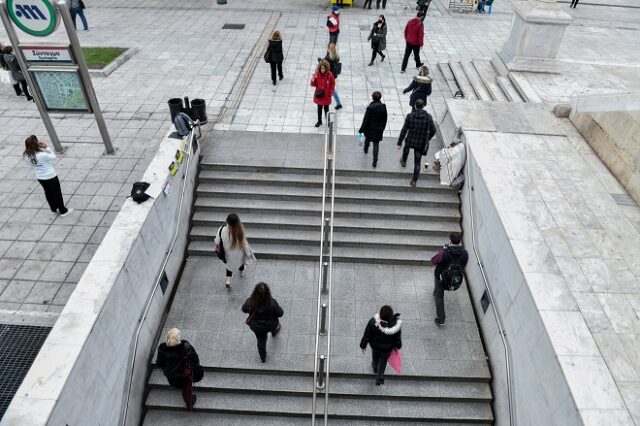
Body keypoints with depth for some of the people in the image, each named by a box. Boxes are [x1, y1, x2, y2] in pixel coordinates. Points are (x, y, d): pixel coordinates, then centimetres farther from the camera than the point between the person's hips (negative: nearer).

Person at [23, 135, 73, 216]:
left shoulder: (26, 156, -13)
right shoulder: (42, 155, -33)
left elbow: (30, 166, 1)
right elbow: (53, 157, -14)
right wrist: (46, 147, -15)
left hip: (40, 178, 6)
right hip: (51, 177, -6)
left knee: (48, 193, 25)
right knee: (57, 193, 12)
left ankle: (54, 209, 42)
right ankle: (63, 211, 25)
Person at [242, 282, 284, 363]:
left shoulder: (250, 302, -34)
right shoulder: (272, 303, -38)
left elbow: (244, 309, -12)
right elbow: (280, 314, -21)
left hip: (256, 327, 1)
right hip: (270, 325, -1)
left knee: (261, 341, 28)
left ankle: (263, 358, 53)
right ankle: (274, 332, 72)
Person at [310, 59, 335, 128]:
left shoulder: (330, 74, -15)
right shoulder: (316, 74, -12)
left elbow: (333, 84, -4)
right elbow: (314, 85, -5)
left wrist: (330, 93, -7)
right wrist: (313, 81, -27)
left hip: (326, 95, -1)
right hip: (318, 95, 1)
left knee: (326, 109, 14)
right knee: (319, 109, 17)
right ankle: (319, 121, 35)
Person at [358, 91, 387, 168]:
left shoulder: (370, 107, -20)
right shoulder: (383, 107, -9)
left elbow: (366, 120, -17)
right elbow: (385, 119, 1)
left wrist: (361, 129, -9)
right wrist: (382, 128, 15)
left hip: (370, 128, -1)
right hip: (379, 129, 2)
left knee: (367, 139, 29)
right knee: (376, 144, 7)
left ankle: (366, 149, 56)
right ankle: (375, 161, 0)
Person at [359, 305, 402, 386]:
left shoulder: (373, 322, -38)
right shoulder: (395, 325, -36)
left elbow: (366, 336, -22)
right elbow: (398, 339, -17)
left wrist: (363, 345, -3)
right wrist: (397, 346, 6)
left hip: (375, 345, 1)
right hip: (387, 348, 0)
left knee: (375, 357, 35)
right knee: (383, 361, 31)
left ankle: (375, 369, 66)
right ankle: (379, 379, 49)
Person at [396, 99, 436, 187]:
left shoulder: (410, 116, -15)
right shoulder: (428, 117, -11)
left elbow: (404, 130, -13)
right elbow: (433, 130, -3)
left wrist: (399, 143, -6)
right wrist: (428, 139, 17)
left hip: (410, 140, 0)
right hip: (421, 143, 0)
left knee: (406, 148, 37)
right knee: (417, 162, 11)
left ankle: (403, 161, 64)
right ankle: (414, 181, 14)